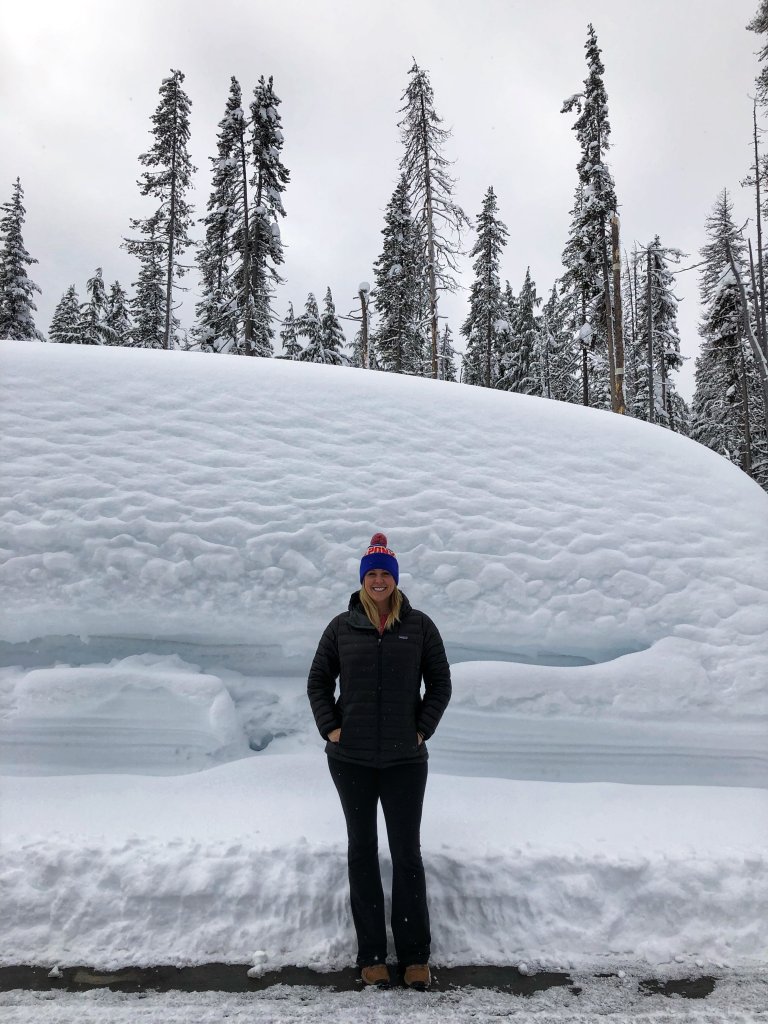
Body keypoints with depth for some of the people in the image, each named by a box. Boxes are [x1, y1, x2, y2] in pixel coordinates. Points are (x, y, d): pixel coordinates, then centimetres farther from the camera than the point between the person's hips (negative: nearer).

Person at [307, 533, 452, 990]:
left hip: (405, 760, -1)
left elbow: (440, 683, 5)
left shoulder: (419, 625, -1)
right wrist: (330, 729, -1)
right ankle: (371, 956, 24)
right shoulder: (342, 626, 1)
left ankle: (416, 956, 21)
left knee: (407, 853, 6)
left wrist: (422, 730, -2)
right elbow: (318, 681, 8)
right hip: (351, 760, 1)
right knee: (362, 851, 11)